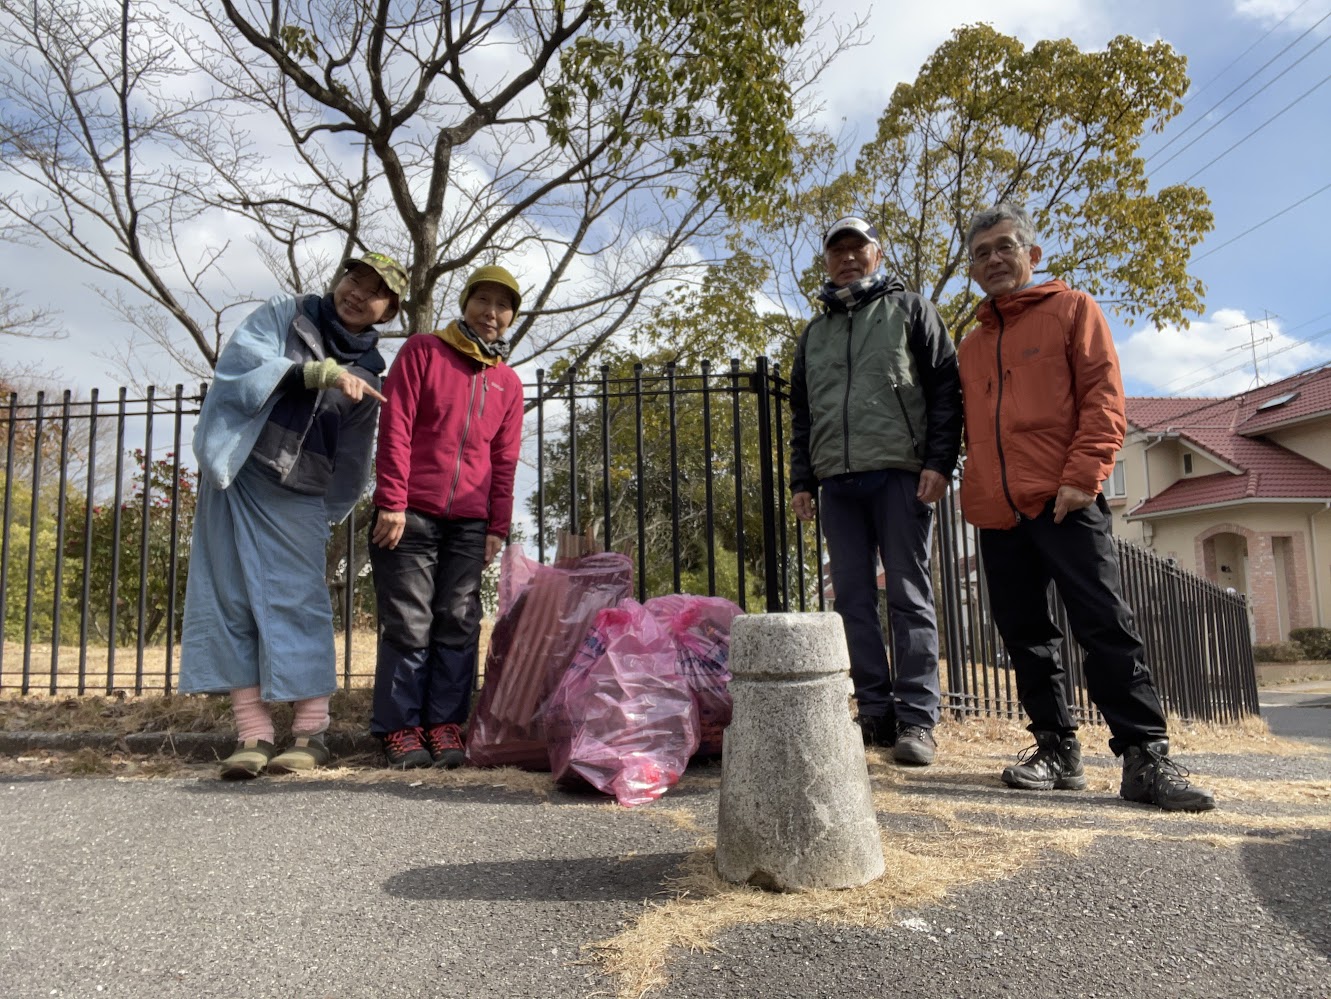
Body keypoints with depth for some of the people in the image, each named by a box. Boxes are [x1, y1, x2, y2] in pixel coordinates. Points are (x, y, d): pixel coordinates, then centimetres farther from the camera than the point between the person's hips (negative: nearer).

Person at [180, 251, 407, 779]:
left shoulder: (366, 375, 9)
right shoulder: (283, 315, 6)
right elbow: (239, 365, -13)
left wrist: (327, 513, 7)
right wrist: (317, 372, -22)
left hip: (297, 498, 0)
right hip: (236, 478, 0)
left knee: (298, 604, -7)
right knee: (231, 601, -3)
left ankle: (310, 732, -3)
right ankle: (253, 734, 0)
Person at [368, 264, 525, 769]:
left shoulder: (508, 383, 14)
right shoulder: (422, 350, 4)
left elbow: (504, 462, 14)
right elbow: (394, 429, -3)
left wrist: (497, 528, 7)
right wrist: (392, 503, -10)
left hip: (469, 523, 3)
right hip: (409, 516, -3)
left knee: (458, 626, 2)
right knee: (409, 626, -1)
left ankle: (445, 725, 11)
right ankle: (400, 728, 8)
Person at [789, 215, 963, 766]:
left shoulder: (909, 310, 10)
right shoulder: (813, 335, 24)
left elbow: (946, 387, 1)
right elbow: (801, 415, 23)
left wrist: (939, 462, -10)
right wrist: (801, 481, 13)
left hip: (900, 473, -4)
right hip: (837, 482, 5)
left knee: (909, 596, -5)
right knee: (853, 600, 3)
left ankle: (917, 719, -1)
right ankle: (875, 713, 10)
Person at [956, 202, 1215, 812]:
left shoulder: (1071, 310, 7)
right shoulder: (971, 345, 20)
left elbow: (1104, 398, -3)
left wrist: (1082, 476, -14)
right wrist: (975, 494, 9)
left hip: (1063, 502, -5)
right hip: (997, 511, 5)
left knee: (1105, 625, -7)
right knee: (1025, 635, 7)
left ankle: (1145, 756, -1)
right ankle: (1056, 749, 16)